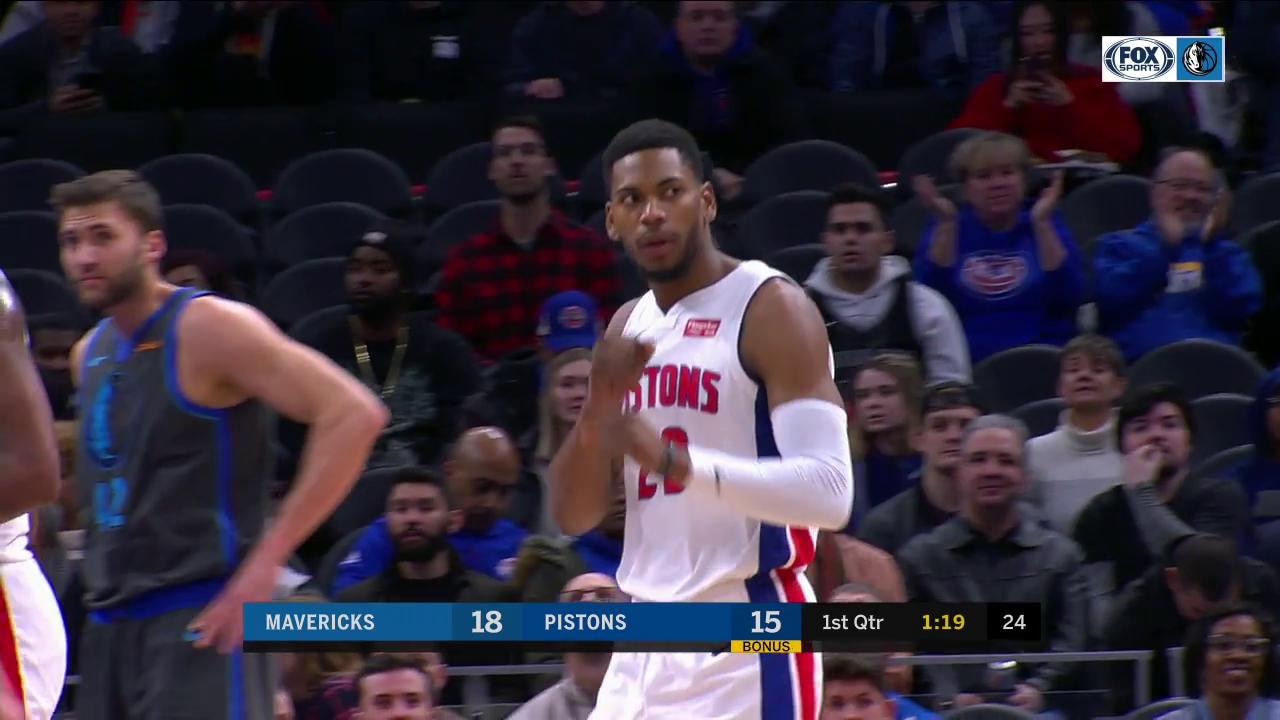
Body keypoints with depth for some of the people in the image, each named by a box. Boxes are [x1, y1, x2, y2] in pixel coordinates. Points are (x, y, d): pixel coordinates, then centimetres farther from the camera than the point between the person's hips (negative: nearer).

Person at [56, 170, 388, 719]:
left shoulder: (208, 329, -10)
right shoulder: (90, 355, 15)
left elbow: (355, 415, -19)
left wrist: (265, 561, -21)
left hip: (198, 623, -9)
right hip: (111, 627, 9)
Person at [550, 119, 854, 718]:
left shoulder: (772, 310, -9)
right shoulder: (629, 329, 15)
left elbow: (828, 493, -20)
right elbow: (574, 515, 12)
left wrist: (675, 461, -30)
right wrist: (598, 406, -7)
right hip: (647, 640, 8)